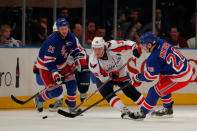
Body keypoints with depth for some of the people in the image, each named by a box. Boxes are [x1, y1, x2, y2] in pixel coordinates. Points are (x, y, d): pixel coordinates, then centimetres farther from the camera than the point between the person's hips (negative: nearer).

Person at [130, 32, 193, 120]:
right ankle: (168, 110, 41)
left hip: (180, 78, -9)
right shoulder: (162, 42, -1)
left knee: (155, 91, 0)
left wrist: (138, 78, 3)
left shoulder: (154, 58, -23)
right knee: (163, 86, 29)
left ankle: (142, 113, 11)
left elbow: (151, 76, -13)